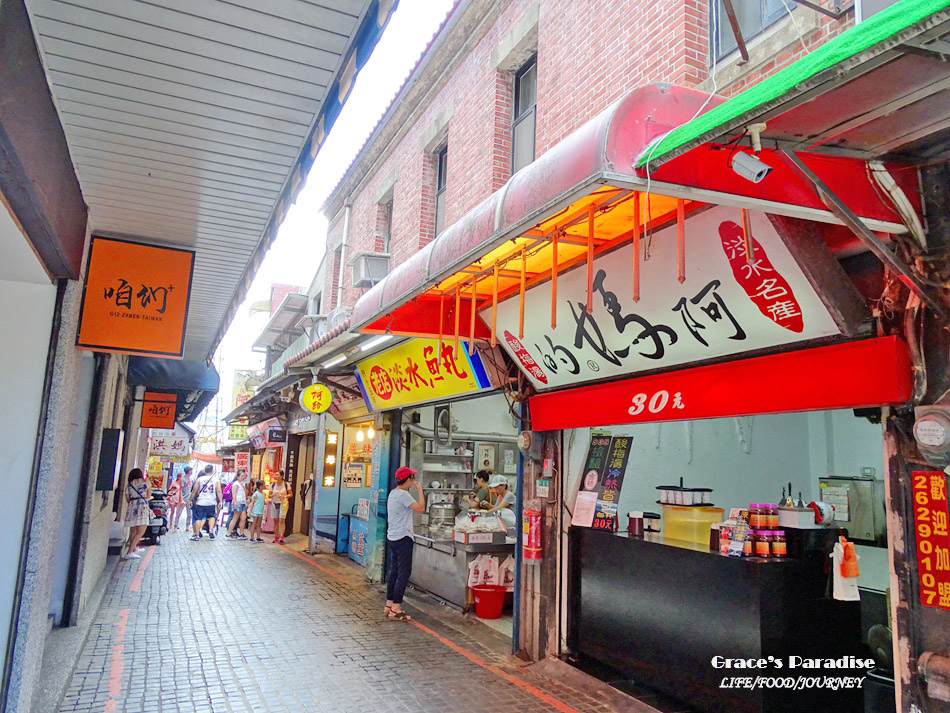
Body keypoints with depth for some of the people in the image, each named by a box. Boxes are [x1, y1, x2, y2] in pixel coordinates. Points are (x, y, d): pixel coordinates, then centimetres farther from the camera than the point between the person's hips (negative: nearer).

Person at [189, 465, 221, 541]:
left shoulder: (199, 479, 2)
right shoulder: (216, 479, 3)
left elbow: (194, 491, 4)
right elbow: (219, 491, 0)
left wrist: (191, 500, 13)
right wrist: (220, 501, 3)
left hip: (200, 503, -1)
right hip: (212, 503, 1)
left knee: (198, 518, 6)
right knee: (212, 516, 20)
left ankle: (197, 535, 5)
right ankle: (211, 531, 5)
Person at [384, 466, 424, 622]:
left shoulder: (393, 493, 12)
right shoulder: (403, 494, -18)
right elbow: (421, 508, -22)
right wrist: (420, 489, -14)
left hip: (392, 537, 10)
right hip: (403, 538, -10)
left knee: (394, 571, 15)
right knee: (404, 573, -4)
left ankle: (389, 606, 20)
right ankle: (396, 609, -3)